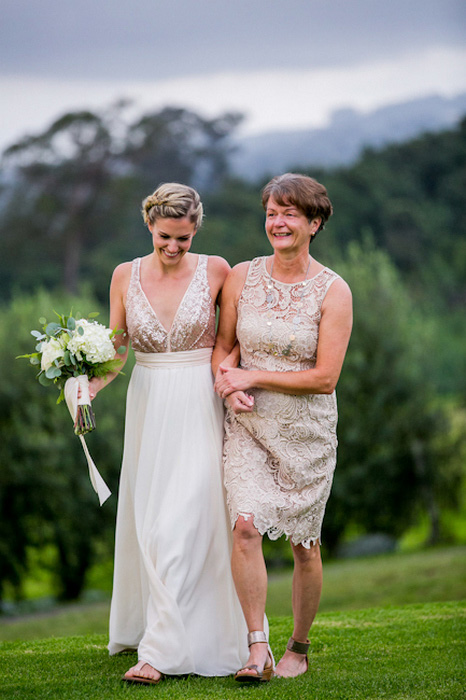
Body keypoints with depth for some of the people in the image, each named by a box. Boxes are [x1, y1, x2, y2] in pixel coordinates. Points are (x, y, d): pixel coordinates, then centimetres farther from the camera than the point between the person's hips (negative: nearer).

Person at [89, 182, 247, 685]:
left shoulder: (215, 271, -3)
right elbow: (113, 349, 6)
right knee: (147, 519, 9)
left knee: (183, 521, -10)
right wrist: (91, 384, -12)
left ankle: (163, 649, -11)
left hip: (199, 404, -3)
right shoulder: (126, 276, 3)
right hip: (147, 404, 3)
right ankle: (143, 625, 26)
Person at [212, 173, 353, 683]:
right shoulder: (241, 278, -1)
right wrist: (228, 380, -10)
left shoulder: (333, 291, -10)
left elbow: (324, 377, -13)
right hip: (248, 426, 2)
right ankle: (257, 647, -12)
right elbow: (223, 345, 11)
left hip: (306, 430, -1)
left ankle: (299, 648, 26)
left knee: (304, 544, 8)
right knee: (246, 526, -18)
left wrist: (251, 377, -13)